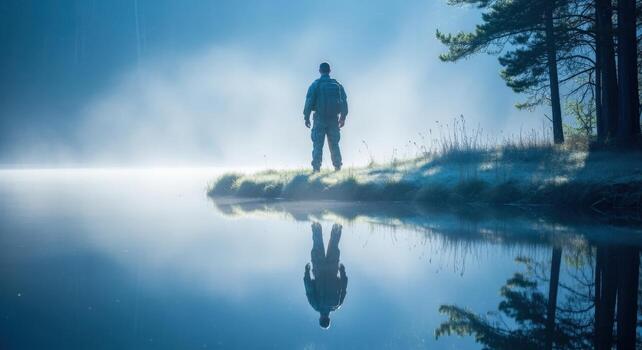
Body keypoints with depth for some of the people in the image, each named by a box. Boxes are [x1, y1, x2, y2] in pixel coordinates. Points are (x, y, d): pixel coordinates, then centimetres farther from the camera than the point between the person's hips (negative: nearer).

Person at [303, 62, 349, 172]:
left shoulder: (315, 85, -3)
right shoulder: (337, 85, 6)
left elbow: (309, 102, -7)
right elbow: (344, 102, 8)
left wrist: (306, 117, -1)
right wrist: (343, 117, 16)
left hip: (320, 119, -3)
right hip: (334, 119, 3)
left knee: (318, 144, -1)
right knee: (334, 144, 10)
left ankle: (316, 167, -8)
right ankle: (337, 166, 5)